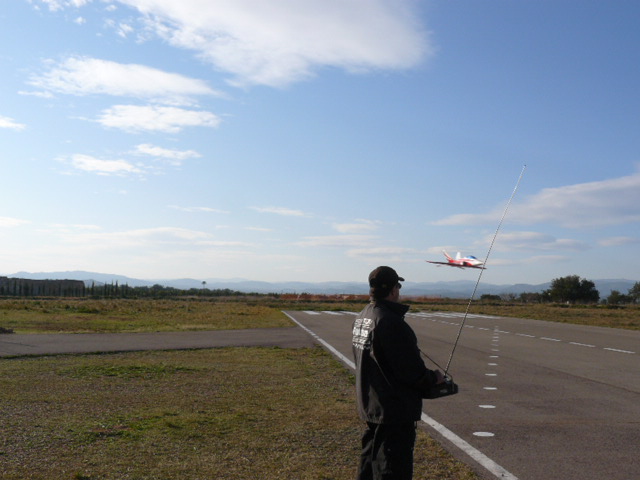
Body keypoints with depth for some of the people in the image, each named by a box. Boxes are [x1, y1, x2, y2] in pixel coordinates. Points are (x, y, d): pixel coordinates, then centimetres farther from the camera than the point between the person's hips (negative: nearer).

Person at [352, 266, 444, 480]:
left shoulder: (361, 317, 7)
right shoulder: (390, 322, -24)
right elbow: (410, 369, -23)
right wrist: (434, 378, -3)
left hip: (369, 405, 10)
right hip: (394, 411, -10)